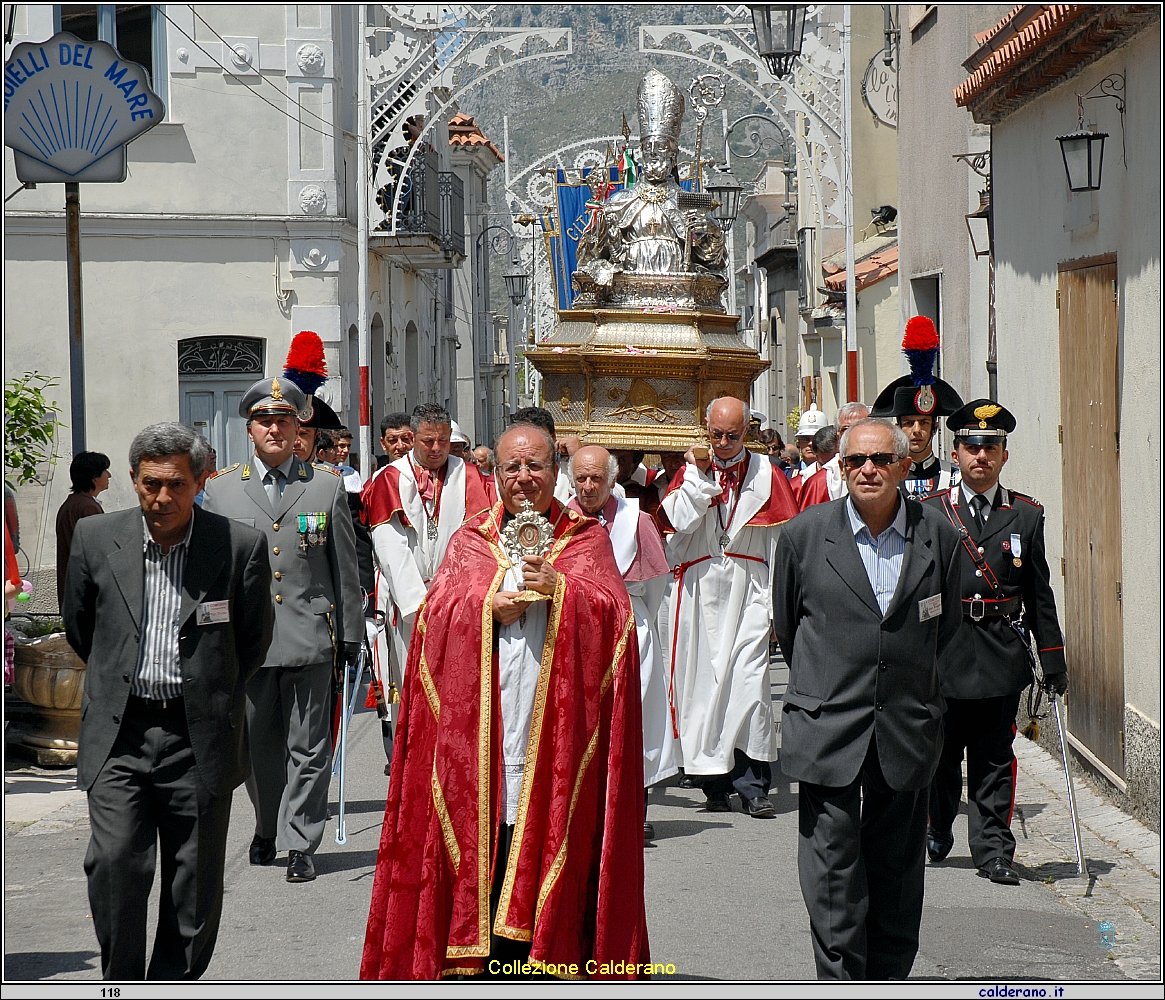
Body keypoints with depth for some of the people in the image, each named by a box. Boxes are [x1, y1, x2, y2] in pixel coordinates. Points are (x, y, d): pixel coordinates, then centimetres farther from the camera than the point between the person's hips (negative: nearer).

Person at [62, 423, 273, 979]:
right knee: (114, 863, -11)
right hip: (119, 736, 1)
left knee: (195, 883, 5)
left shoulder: (240, 547, -4)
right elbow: (78, 627, 17)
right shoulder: (95, 539, 1)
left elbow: (254, 641, 9)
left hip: (200, 739, 0)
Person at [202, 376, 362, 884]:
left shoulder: (327, 485, 6)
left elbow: (345, 568, 8)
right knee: (256, 743, 9)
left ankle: (299, 843, 6)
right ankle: (267, 828, 29)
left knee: (308, 747, -1)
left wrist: (350, 635, 5)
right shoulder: (220, 489, 7)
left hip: (310, 638, -1)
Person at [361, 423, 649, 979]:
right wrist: (489, 606, -12)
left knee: (548, 846, -5)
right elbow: (435, 612, 3)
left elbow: (613, 611, -3)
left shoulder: (587, 540, 11)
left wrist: (558, 588, -18)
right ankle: (490, 964, 2)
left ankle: (552, 951, 1)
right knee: (484, 846, -3)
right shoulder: (471, 540, 15)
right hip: (480, 726, 1)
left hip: (557, 723, -1)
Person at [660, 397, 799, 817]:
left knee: (750, 680, -11)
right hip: (700, 590, 2)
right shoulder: (693, 470, 10)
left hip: (748, 589, -2)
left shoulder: (765, 473, 5)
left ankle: (753, 785, -8)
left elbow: (780, 540, 2)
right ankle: (715, 782, 6)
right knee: (704, 679, -1)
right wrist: (699, 475, -7)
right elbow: (680, 521, -6)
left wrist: (776, 599, -4)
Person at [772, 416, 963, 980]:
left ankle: (889, 979, 21)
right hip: (828, 730, -2)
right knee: (833, 877, -3)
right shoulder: (804, 534, -2)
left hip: (907, 732, 2)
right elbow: (786, 625, 11)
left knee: (897, 875, 10)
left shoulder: (939, 537, 2)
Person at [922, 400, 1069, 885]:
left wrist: (1052, 659, 6)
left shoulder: (1026, 515, 6)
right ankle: (934, 836, 29)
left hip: (1001, 657, 0)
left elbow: (1040, 593, 8)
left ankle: (993, 851, 7)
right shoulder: (929, 513, 4)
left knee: (994, 759, 2)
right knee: (939, 753, 9)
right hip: (943, 653, 0)